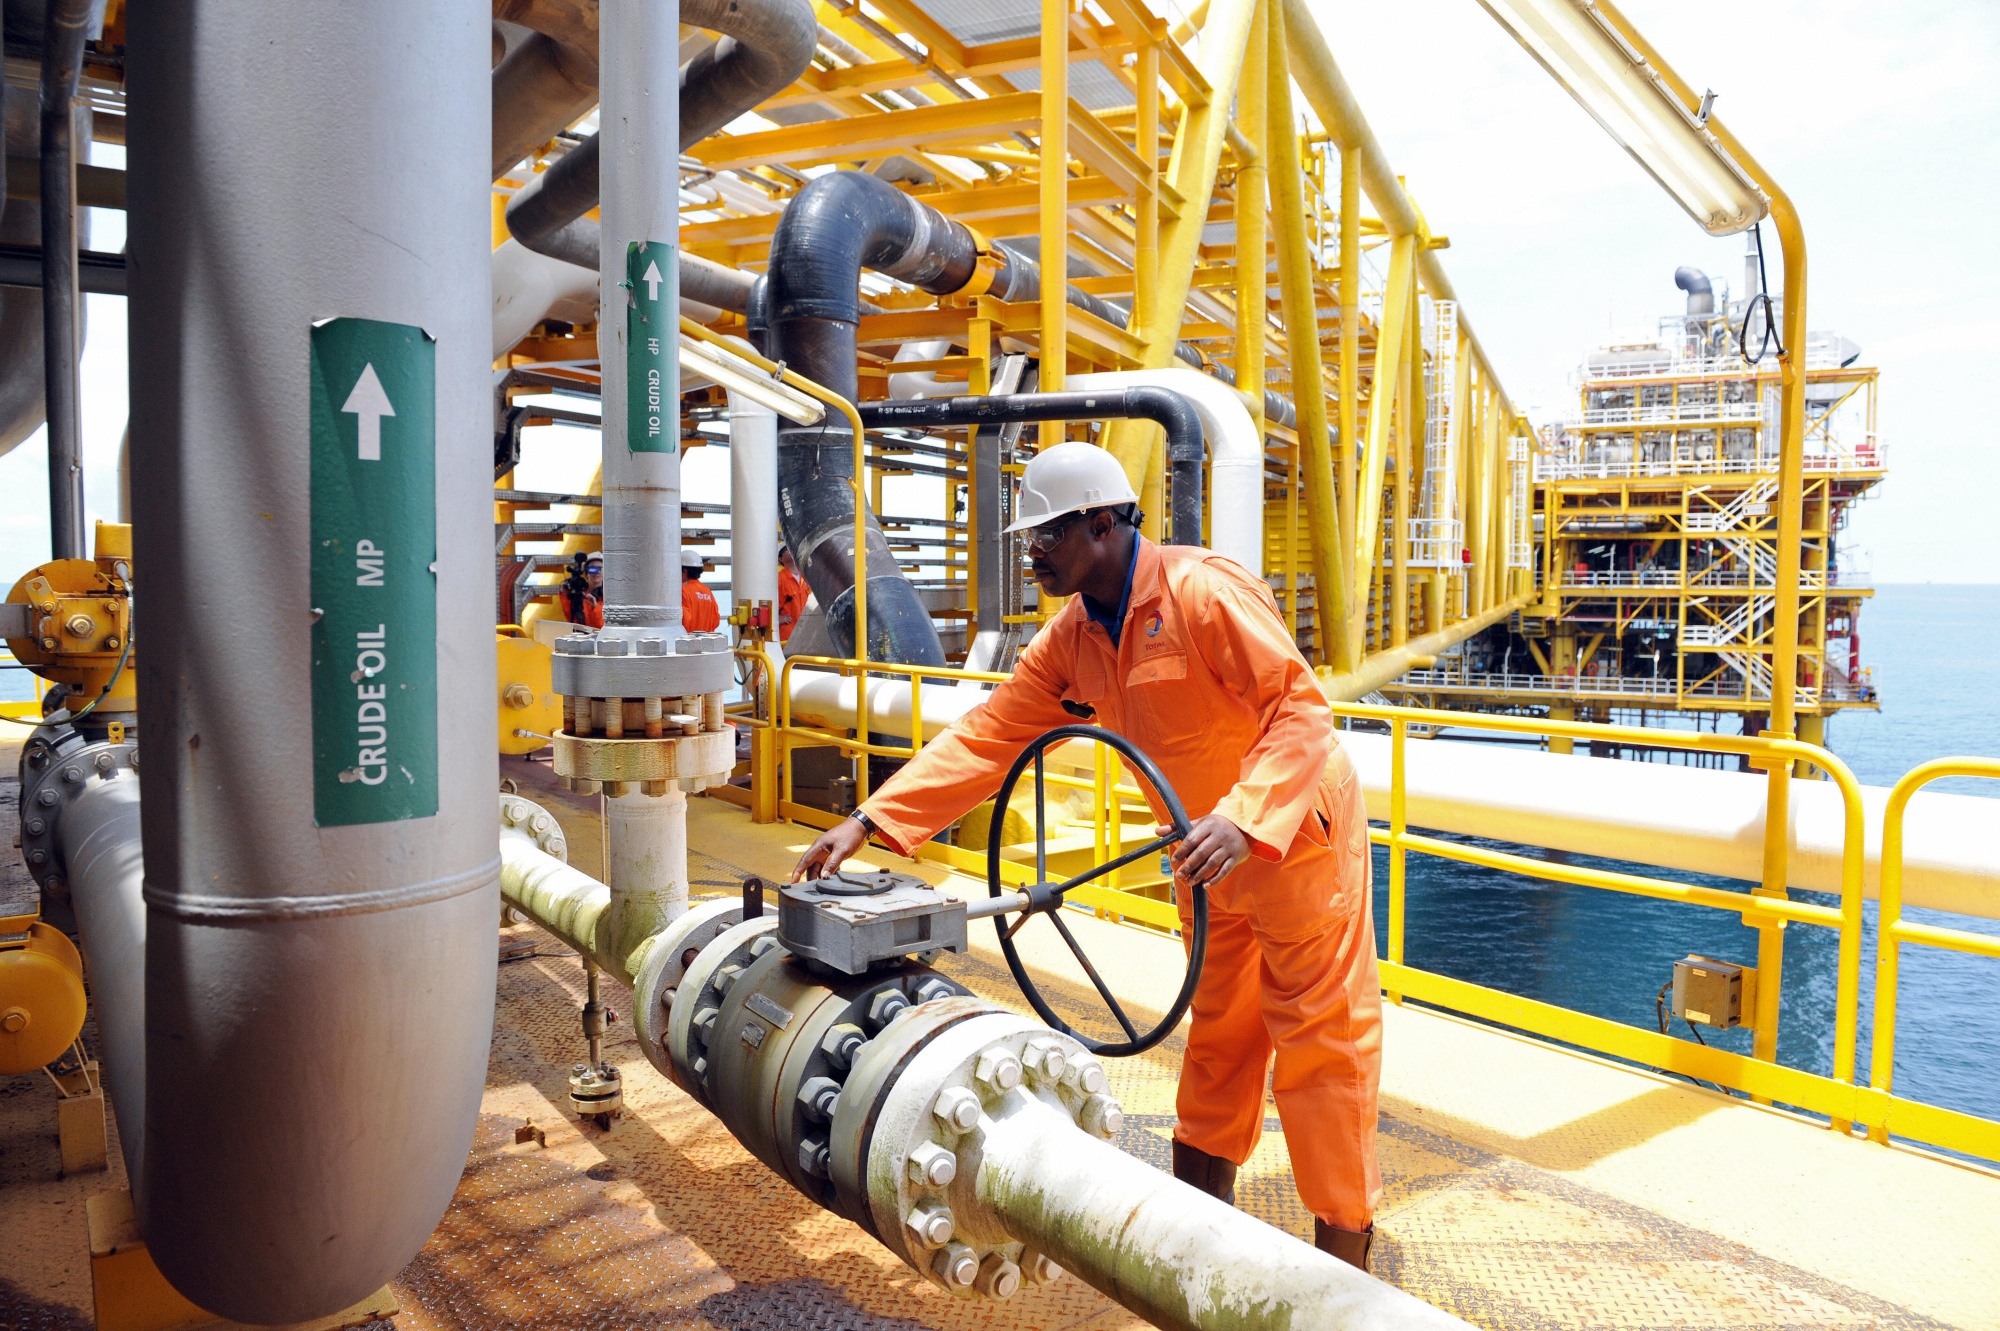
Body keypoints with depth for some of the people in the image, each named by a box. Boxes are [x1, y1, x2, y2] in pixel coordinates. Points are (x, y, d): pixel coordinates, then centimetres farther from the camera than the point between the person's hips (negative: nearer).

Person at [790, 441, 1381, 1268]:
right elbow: (988, 736, -4)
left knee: (1321, 1041, 2)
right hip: (1212, 855, 8)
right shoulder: (1072, 637, -1)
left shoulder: (1202, 590, -25)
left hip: (1298, 833, -7)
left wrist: (1242, 819, -40)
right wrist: (871, 820, -11)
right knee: (1218, 1034, 18)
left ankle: (1343, 1274, 16)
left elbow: (1301, 710, -27)